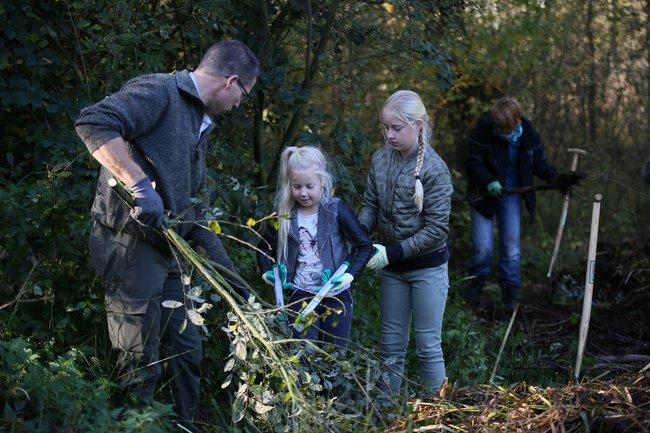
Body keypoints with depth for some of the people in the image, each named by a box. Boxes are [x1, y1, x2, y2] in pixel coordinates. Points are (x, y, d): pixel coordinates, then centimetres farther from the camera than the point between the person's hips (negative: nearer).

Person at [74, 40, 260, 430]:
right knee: (141, 364, -3)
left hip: (169, 250, 10)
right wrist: (140, 183, -31)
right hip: (131, 246, -9)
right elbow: (93, 123, -27)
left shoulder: (200, 124, 20)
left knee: (186, 352, 15)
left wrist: (224, 263, 23)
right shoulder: (158, 91, -10)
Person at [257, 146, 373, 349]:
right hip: (300, 296, 2)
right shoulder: (285, 214, -1)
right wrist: (267, 272, -3)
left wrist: (349, 275, -19)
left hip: (335, 296, -2)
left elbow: (365, 246, -6)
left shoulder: (336, 210, -10)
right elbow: (265, 247, 15)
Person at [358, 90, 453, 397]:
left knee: (427, 345, 3)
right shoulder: (381, 159, -2)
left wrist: (392, 252, -21)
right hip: (392, 267, 5)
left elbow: (436, 229, -19)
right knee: (391, 344, 13)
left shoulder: (434, 169, -19)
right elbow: (371, 205, 6)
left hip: (427, 267, -5)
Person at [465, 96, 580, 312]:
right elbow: (473, 163, -18)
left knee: (511, 245, 3)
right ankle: (477, 281, 27)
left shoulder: (529, 134, -10)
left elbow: (538, 163, 4)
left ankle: (510, 291, 15)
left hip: (511, 194, 2)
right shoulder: (483, 130, -20)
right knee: (482, 246, 0)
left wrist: (555, 178, -13)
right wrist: (489, 182, -33)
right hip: (484, 194, -2)